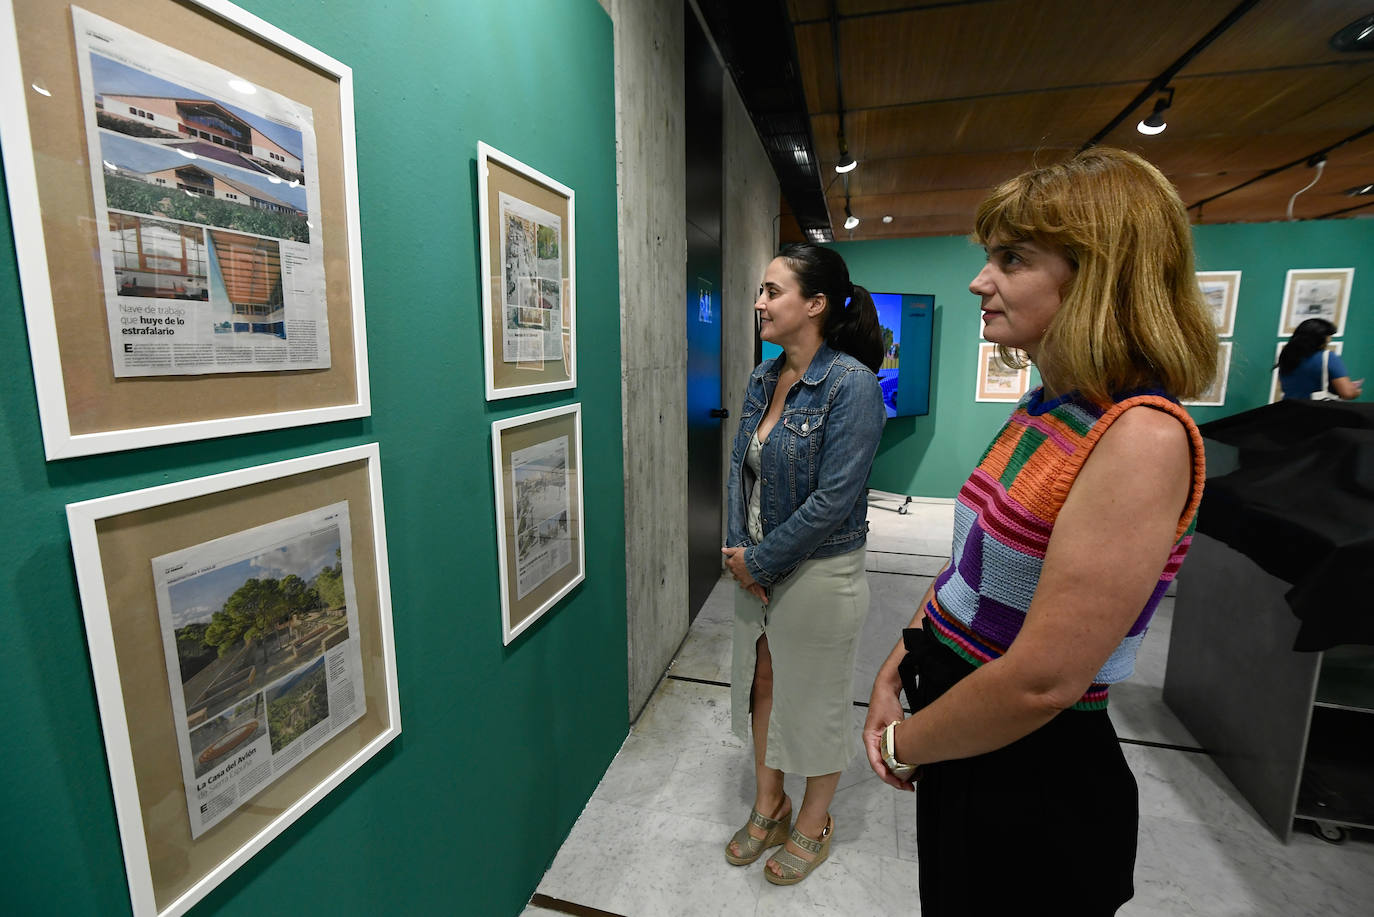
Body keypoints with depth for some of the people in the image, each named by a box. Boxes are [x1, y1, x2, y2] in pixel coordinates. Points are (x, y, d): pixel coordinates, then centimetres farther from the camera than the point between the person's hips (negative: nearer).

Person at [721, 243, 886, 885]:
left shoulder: (851, 384, -20)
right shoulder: (763, 379, 3)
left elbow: (833, 500, -23)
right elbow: (740, 468, 6)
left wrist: (760, 562, -15)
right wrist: (737, 548, -6)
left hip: (818, 573, -7)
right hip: (754, 567, 7)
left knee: (815, 698, 14)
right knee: (761, 683, 21)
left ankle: (814, 824, 41)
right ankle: (769, 806, 46)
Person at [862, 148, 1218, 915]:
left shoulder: (1144, 436, -25)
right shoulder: (1048, 410, 2)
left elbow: (1042, 681, -28)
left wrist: (904, 746, -13)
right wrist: (894, 676, 1)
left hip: (1036, 779, -7)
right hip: (960, 739, 7)